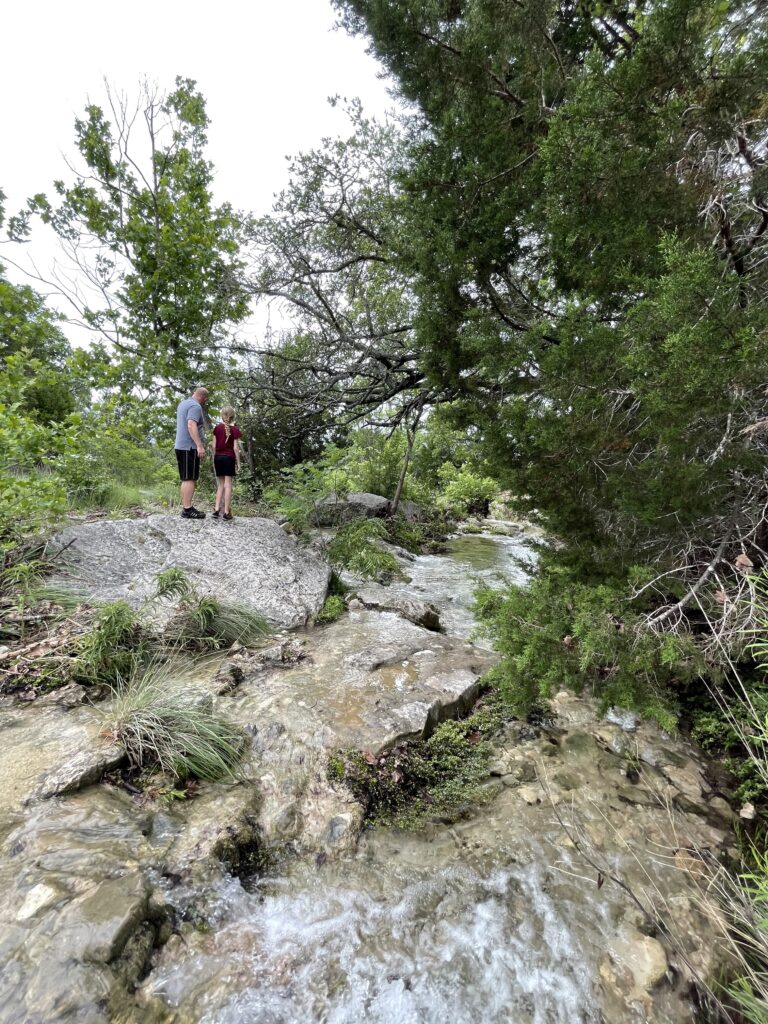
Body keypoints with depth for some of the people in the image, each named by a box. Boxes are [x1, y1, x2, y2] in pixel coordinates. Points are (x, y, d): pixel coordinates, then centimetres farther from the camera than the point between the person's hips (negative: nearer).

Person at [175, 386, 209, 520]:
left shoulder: (182, 403, 19)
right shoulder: (195, 406, -11)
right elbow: (191, 425, -25)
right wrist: (200, 445, -28)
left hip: (181, 446, 10)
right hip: (190, 447, -10)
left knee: (186, 479, 10)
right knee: (190, 479, -10)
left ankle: (186, 507, 12)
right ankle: (187, 509, -12)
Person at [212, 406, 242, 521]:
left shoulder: (217, 427, 4)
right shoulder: (235, 429, -6)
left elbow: (214, 446, 5)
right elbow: (236, 448, -8)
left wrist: (214, 459, 15)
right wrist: (238, 462, -1)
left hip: (218, 457, 3)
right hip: (229, 458, -3)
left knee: (220, 484, 13)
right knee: (228, 484, -1)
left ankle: (216, 509, 6)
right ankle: (226, 512, -1)